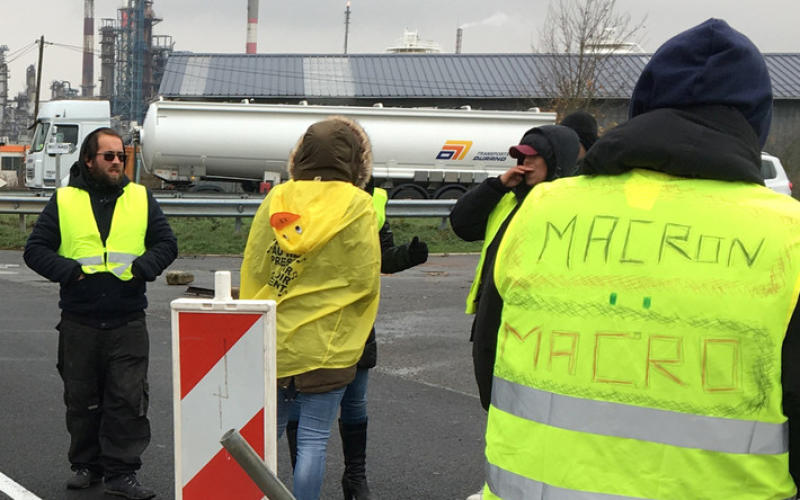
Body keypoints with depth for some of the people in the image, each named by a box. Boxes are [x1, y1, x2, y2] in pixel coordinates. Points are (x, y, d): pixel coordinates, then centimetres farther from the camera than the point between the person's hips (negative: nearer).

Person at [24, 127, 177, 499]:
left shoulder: (141, 198, 8)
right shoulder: (63, 201, 5)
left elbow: (166, 244, 9)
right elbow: (35, 249, 4)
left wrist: (142, 267, -9)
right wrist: (68, 270, -12)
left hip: (128, 322, 0)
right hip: (79, 322, 0)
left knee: (128, 399, -4)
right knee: (81, 399, 10)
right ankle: (86, 465, 24)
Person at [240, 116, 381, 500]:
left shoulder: (276, 199, 2)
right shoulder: (358, 207, -8)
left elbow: (251, 267, 5)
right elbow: (365, 281, -8)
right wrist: (355, 337, 10)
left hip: (270, 342, 4)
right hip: (326, 347, -4)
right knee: (313, 439, 2)